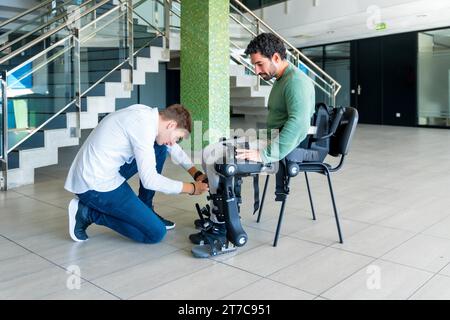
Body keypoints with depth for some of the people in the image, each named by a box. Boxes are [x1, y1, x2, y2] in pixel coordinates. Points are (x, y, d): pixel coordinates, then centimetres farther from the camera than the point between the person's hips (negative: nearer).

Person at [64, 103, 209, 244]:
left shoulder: (147, 114, 6)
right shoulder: (144, 126, -22)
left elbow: (174, 148, 22)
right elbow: (149, 179, -22)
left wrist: (197, 174, 14)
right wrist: (192, 188, -11)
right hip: (94, 186, -9)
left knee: (159, 147, 11)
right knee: (156, 233, -8)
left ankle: (144, 211, 17)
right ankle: (89, 213, 0)